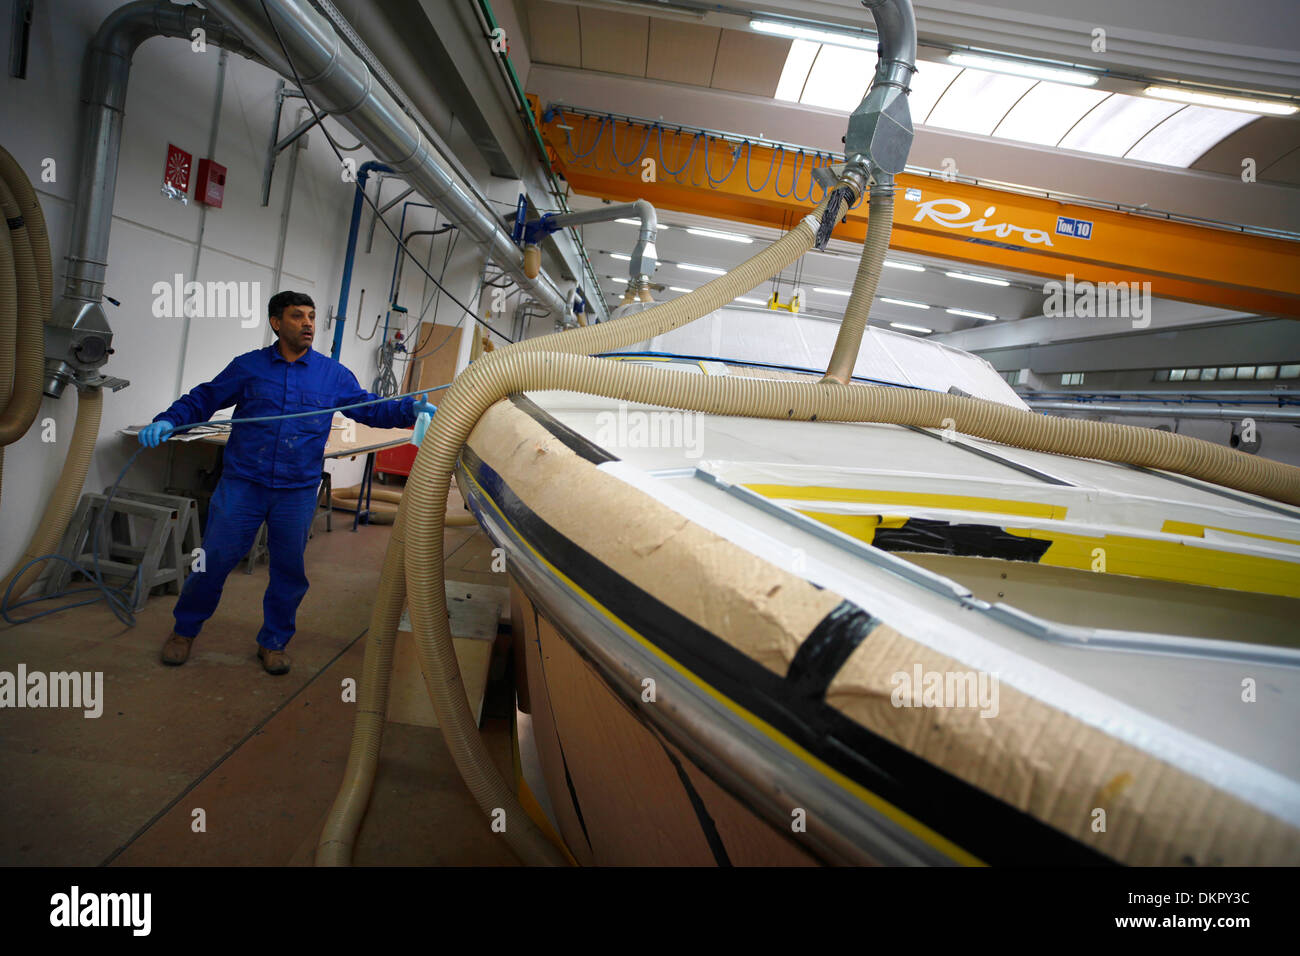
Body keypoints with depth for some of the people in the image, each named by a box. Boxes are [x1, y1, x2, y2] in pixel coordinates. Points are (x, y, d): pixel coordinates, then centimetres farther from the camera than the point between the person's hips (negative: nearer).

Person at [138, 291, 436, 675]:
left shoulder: (333, 374, 6)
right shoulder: (248, 366, 4)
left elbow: (370, 409, 6)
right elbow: (204, 399, 10)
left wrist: (411, 410, -10)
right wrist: (168, 421, -6)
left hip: (298, 493, 1)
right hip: (242, 484, -1)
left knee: (290, 572, 9)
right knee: (213, 561, 5)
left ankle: (273, 642, 28)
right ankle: (185, 630, 30)